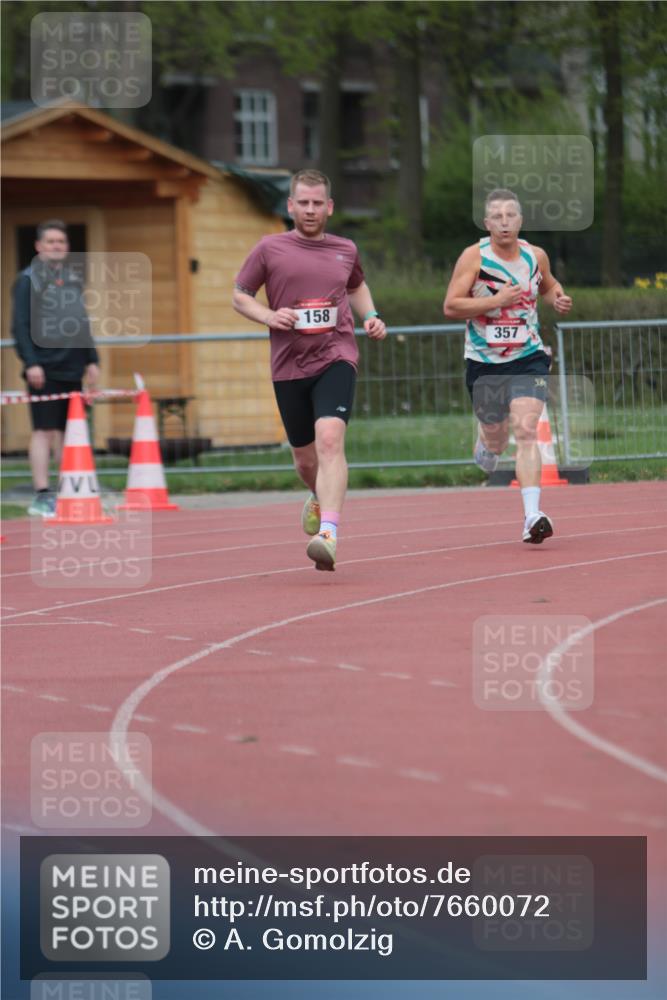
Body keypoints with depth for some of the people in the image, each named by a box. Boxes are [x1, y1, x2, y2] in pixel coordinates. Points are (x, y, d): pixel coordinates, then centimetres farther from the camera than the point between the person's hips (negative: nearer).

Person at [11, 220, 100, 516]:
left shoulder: (73, 280, 17)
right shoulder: (28, 280, -2)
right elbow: (20, 326, -7)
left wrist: (91, 360, 16)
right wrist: (30, 362, -15)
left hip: (72, 369, 6)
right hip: (44, 369, -6)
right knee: (44, 431, -8)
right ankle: (42, 495, -9)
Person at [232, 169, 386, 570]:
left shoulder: (346, 250, 11)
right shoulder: (270, 249, 4)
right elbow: (240, 296, 10)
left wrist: (370, 317, 13)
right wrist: (268, 316, -9)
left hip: (336, 357, -1)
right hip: (289, 364, 1)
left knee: (330, 439, -24)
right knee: (305, 457, 11)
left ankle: (329, 533, -33)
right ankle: (321, 497, 47)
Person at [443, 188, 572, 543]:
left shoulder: (536, 256, 2)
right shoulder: (474, 257, -9)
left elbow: (549, 285, 24)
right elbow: (450, 306, -14)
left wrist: (558, 298, 1)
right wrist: (495, 300, -24)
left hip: (528, 358, 0)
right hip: (484, 363, 0)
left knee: (526, 431, -18)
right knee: (495, 440, 12)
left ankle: (532, 516, -24)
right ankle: (484, 445, 52)